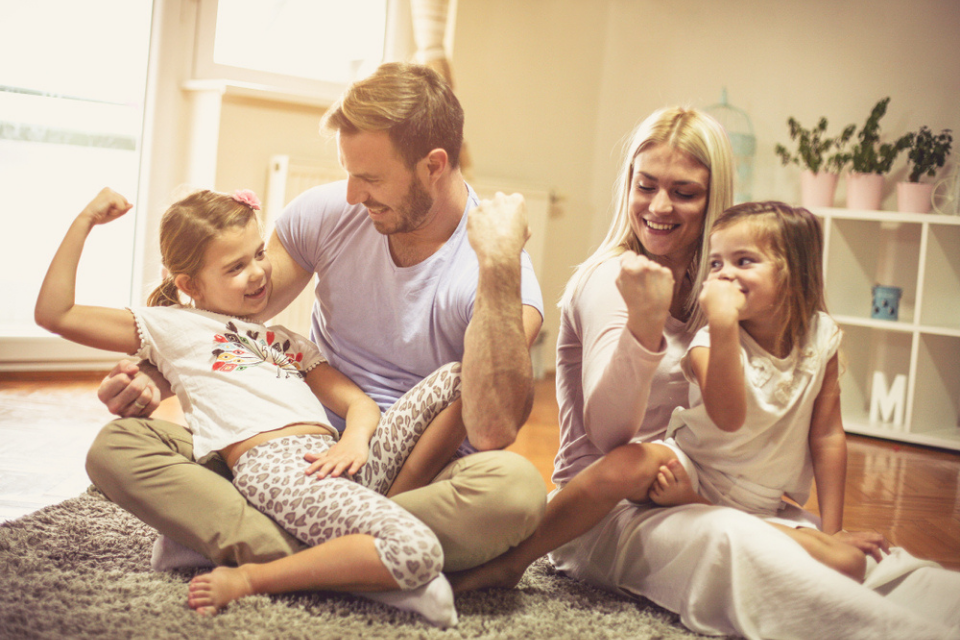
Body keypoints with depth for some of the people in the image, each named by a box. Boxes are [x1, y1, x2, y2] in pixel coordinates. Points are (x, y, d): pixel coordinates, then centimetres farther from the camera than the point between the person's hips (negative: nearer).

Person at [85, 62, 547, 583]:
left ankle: (264, 563, -28)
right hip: (305, 454, 4)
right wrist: (155, 378, -7)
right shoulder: (326, 213, -2)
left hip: (413, 482, -3)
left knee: (516, 487, -38)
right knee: (116, 445, -15)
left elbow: (492, 432, -30)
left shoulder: (500, 273, -15)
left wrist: (500, 267, -33)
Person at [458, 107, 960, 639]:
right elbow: (606, 434, -21)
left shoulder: (710, 287, 11)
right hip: (603, 511, -7)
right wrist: (645, 321, -36)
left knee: (873, 560, -18)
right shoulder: (610, 277, -9)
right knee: (735, 542, -37)